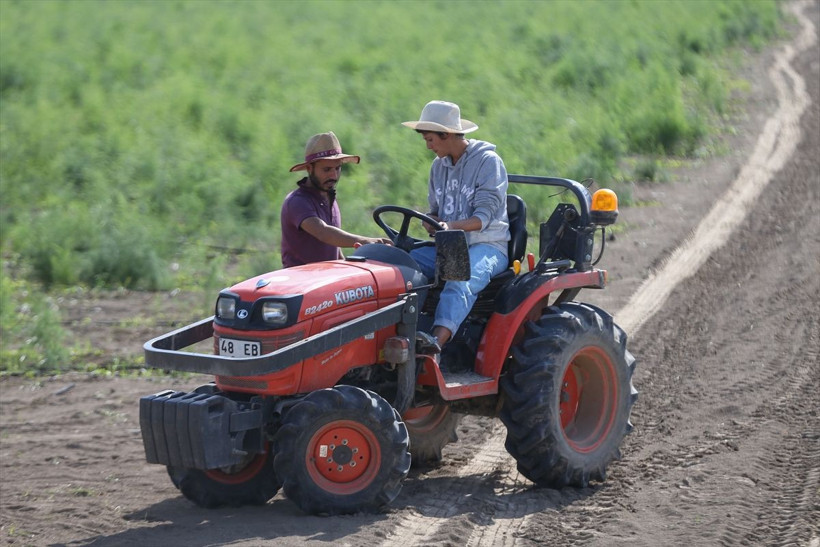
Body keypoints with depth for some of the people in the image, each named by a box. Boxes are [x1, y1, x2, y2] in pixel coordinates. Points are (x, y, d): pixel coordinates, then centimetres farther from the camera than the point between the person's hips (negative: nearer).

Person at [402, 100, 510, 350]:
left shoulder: (488, 161, -8)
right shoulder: (439, 165, 13)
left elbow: (483, 218, -16)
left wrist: (452, 225, -35)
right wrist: (431, 222, -4)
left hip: (487, 246, -7)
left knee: (461, 281, -39)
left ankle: (437, 341, -59)